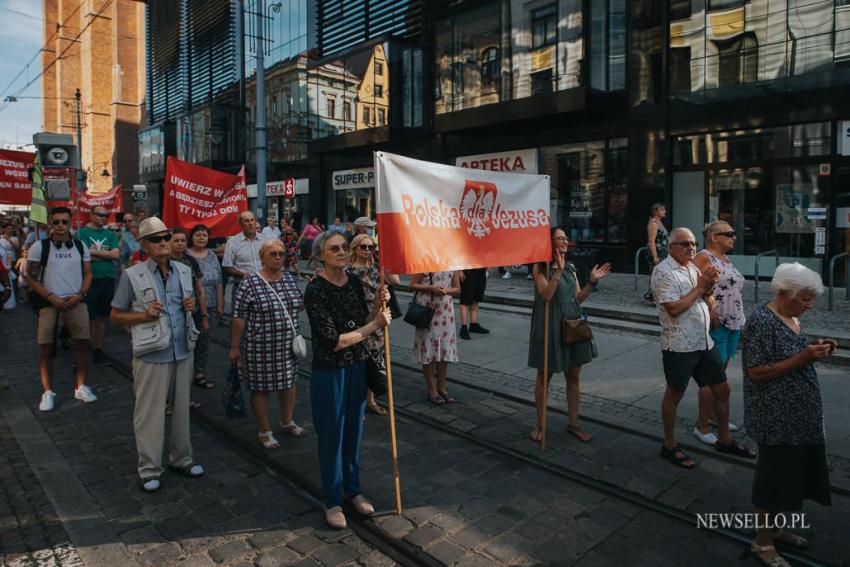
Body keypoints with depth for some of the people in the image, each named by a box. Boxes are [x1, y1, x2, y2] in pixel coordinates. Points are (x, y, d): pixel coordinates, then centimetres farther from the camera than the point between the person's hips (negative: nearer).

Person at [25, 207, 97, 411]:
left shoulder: (81, 247, 5)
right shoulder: (39, 247, -1)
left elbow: (88, 274, 8)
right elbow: (31, 277, -1)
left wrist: (80, 295, -8)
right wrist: (51, 297, -11)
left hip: (77, 302, 2)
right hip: (49, 304, -2)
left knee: (81, 344, 4)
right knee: (46, 348, 3)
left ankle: (80, 387, 16)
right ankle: (48, 392, 14)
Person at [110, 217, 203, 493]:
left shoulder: (184, 271, 7)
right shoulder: (132, 276, -7)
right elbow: (116, 316, 0)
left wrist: (191, 306, -2)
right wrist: (144, 315, -17)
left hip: (183, 351, 5)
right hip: (152, 354, -4)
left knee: (181, 407, 14)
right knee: (150, 412, 5)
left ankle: (181, 458, 30)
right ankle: (149, 468, 20)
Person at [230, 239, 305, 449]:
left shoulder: (291, 279, 5)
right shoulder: (250, 282, -12)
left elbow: (300, 305, 18)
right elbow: (238, 317, -10)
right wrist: (235, 347, -9)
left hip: (289, 344, 6)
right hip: (261, 347, -5)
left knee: (288, 381, 17)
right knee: (261, 387, 7)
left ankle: (287, 422, 37)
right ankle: (265, 432, 23)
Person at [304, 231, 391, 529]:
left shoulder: (354, 282, 2)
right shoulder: (316, 290, -18)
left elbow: (363, 324, 6)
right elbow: (334, 341, -22)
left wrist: (377, 306, -12)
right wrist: (374, 325, -17)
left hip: (357, 367, 6)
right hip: (329, 371, -6)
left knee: (353, 431, 19)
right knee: (332, 435, 9)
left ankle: (353, 490, 39)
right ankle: (332, 501, 29)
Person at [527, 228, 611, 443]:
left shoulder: (570, 267, 8)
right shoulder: (540, 267, -8)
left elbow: (578, 298, 10)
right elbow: (546, 295, -22)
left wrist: (592, 282, -2)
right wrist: (558, 271, -28)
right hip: (549, 327, -5)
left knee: (574, 378, 11)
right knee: (544, 377, 7)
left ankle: (574, 424, 25)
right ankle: (540, 424, 21)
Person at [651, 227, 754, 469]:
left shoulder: (694, 267, 12)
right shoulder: (663, 272, -14)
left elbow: (701, 300, 19)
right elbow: (674, 309, -22)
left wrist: (708, 287, -2)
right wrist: (699, 287, -14)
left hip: (704, 341, 8)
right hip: (679, 345, -8)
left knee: (722, 389, 15)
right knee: (674, 394, 5)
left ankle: (724, 440, 34)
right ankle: (669, 446, 21)